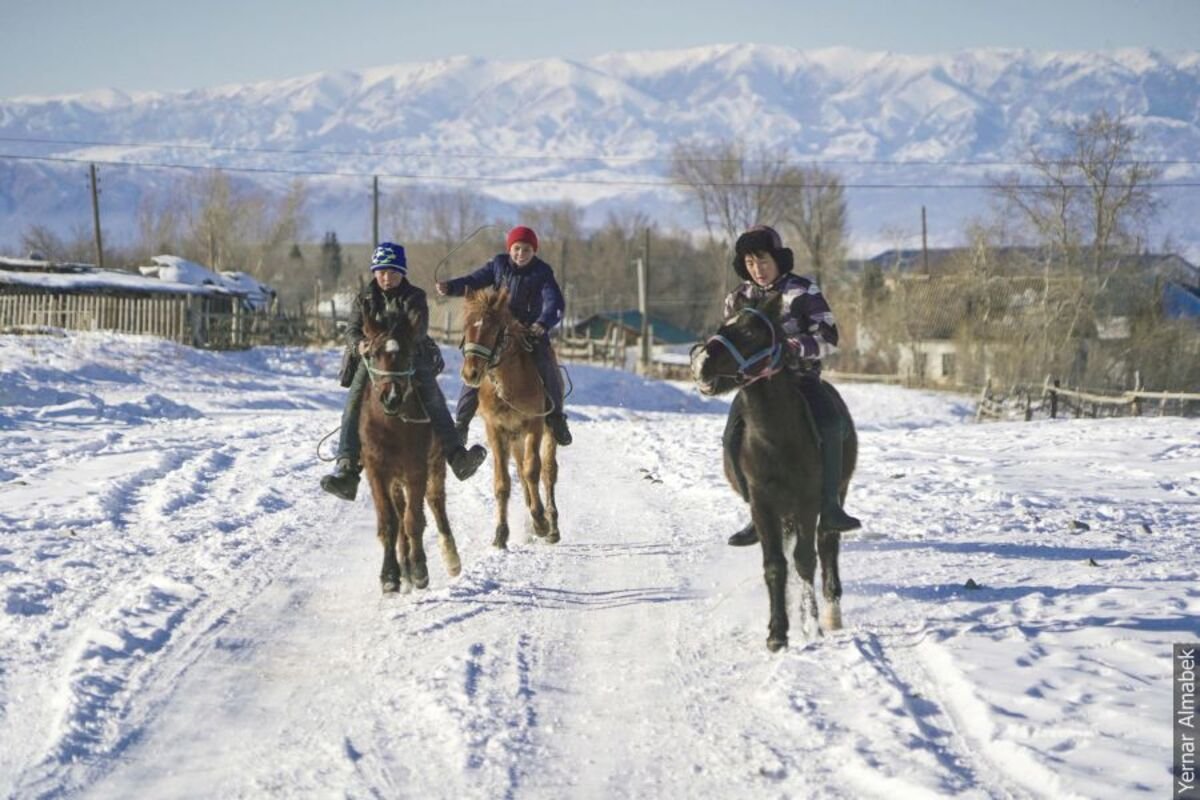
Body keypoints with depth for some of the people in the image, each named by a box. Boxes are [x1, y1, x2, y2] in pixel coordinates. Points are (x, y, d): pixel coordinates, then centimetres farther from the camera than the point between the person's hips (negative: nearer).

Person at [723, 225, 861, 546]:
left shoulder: (802, 291, -3)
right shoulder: (738, 299, 8)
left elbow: (828, 338, -7)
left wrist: (796, 347, -26)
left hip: (799, 376, -3)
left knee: (830, 423, -31)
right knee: (734, 438, -18)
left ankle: (830, 506, -24)